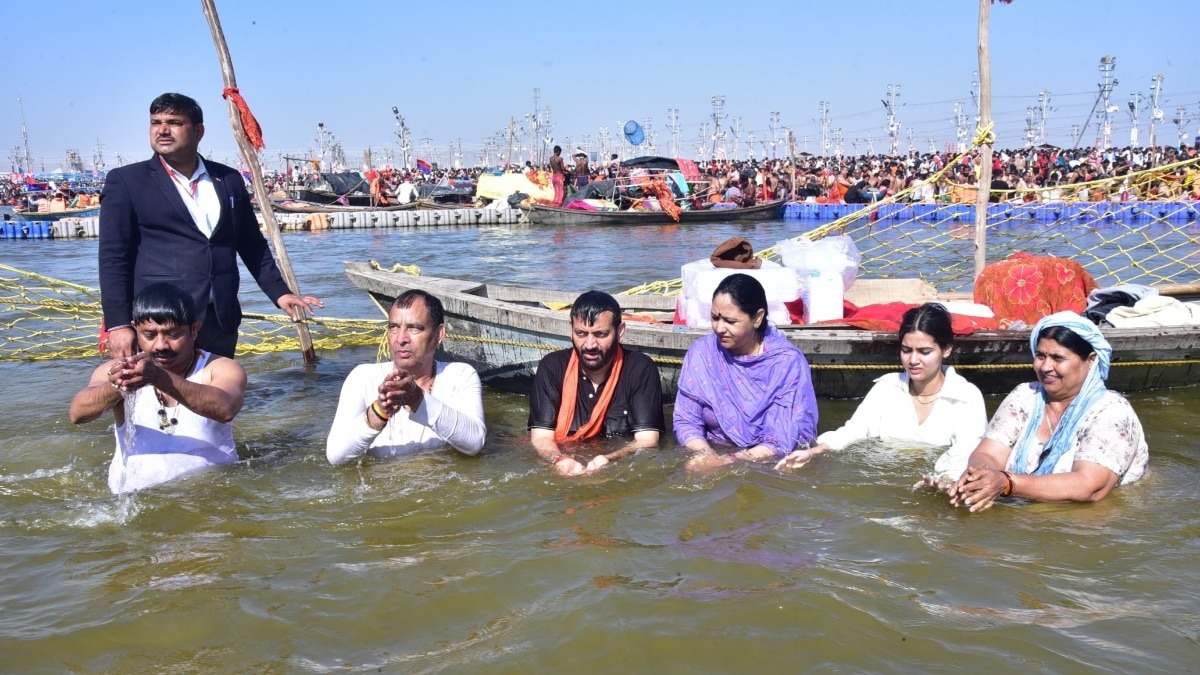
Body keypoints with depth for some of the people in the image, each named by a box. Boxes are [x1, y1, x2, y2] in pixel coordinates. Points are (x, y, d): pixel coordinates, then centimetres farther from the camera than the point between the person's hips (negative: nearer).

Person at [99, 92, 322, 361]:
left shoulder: (229, 180, 13)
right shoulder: (126, 181, 2)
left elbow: (253, 245, 20)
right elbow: (113, 258, -2)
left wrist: (279, 292, 10)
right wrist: (118, 324, -10)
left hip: (221, 321, 4)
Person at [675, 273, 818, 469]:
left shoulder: (788, 362, -11)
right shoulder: (701, 352, -3)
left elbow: (782, 440, -15)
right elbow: (686, 422, -1)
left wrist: (728, 461, -26)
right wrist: (707, 454, -21)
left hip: (770, 464, -1)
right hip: (715, 454, 1)